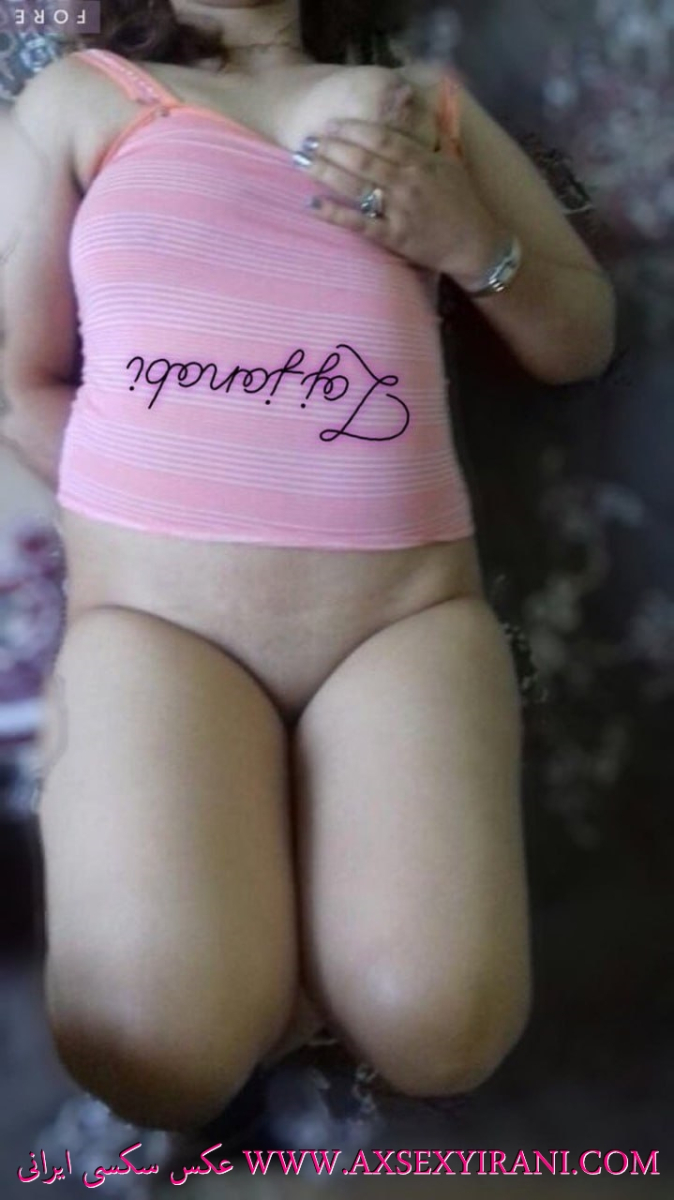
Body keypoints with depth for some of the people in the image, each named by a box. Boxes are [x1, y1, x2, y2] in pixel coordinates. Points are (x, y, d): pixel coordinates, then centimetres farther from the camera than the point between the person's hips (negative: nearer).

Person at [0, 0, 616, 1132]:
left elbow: (584, 340, 20)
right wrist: (132, 511, -2)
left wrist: (468, 239, 1)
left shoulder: (427, 98, 20)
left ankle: (309, 834, 9)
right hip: (152, 609, -1)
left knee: (439, 1028, -20)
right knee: (162, 1053, -22)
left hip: (406, 606, 2)